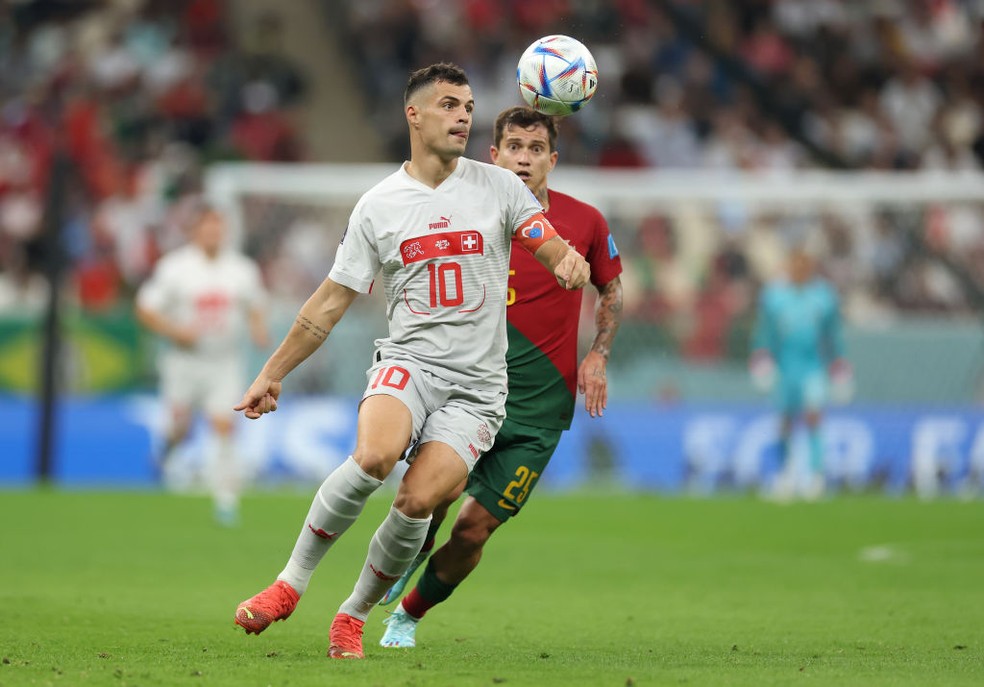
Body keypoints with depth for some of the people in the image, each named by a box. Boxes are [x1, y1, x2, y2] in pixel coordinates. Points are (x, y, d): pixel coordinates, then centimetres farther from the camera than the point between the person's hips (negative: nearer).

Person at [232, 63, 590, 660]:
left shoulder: (498, 186, 6)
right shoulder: (378, 206, 7)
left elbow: (553, 248, 2)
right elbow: (330, 303, 12)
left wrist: (570, 261, -24)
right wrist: (272, 375, 14)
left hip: (477, 385, 0)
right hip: (408, 360, 0)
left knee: (418, 500, -18)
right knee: (373, 457, -31)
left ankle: (354, 616, 6)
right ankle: (291, 583, -15)